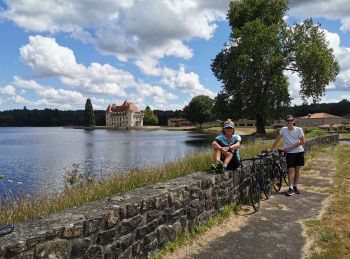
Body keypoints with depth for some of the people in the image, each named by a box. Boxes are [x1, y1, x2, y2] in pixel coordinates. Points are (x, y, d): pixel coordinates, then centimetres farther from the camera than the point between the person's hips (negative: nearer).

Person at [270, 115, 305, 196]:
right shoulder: (283, 129, -3)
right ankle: (290, 189, -5)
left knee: (297, 170, 8)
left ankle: (295, 187, 22)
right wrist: (271, 149, 0)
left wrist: (290, 148, -13)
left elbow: (302, 141, -6)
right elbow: (277, 140, 2)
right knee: (291, 170, -6)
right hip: (289, 153, -1)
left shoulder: (299, 129, -5)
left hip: (299, 152, 1)